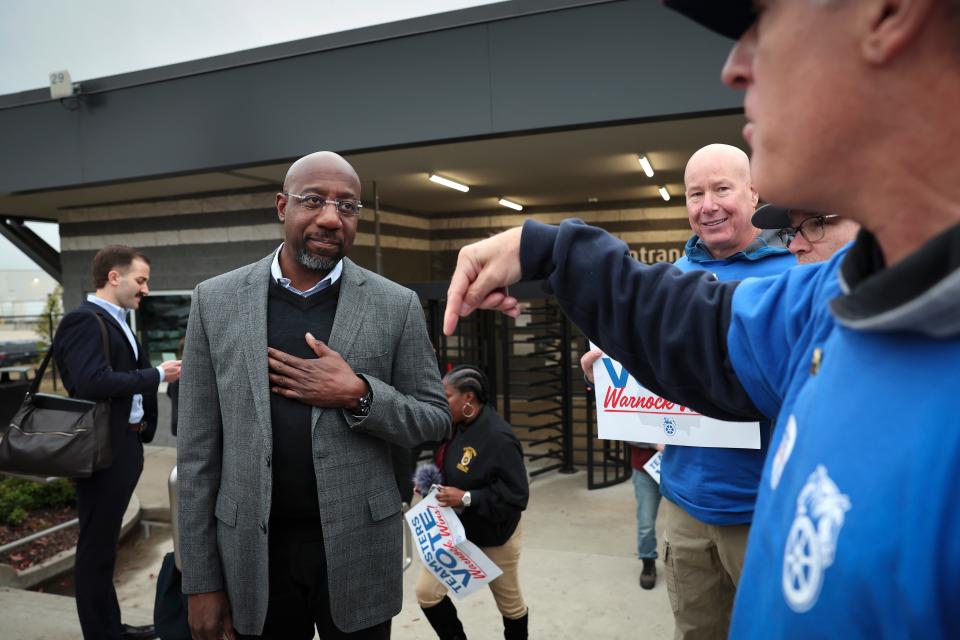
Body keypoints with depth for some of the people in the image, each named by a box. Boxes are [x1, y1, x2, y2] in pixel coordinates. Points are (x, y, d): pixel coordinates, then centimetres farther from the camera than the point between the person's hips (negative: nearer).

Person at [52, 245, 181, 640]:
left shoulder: (116, 322, 13)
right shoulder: (85, 320, -16)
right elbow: (93, 383, -28)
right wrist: (156, 375, -20)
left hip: (123, 447, 10)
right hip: (101, 451, -10)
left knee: (104, 544, 19)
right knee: (96, 547, 3)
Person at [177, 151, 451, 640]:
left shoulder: (397, 305, -4)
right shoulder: (216, 300, -1)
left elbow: (436, 420, 0)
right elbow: (198, 449, 0)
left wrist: (358, 395, -18)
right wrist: (201, 579, -1)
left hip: (357, 548, 0)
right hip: (253, 551, 1)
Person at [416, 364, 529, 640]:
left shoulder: (498, 437, -28)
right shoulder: (459, 426, -4)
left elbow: (517, 495, -28)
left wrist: (466, 498, -30)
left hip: (493, 536, -7)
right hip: (454, 529, 7)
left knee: (509, 601, 15)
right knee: (427, 592, 2)